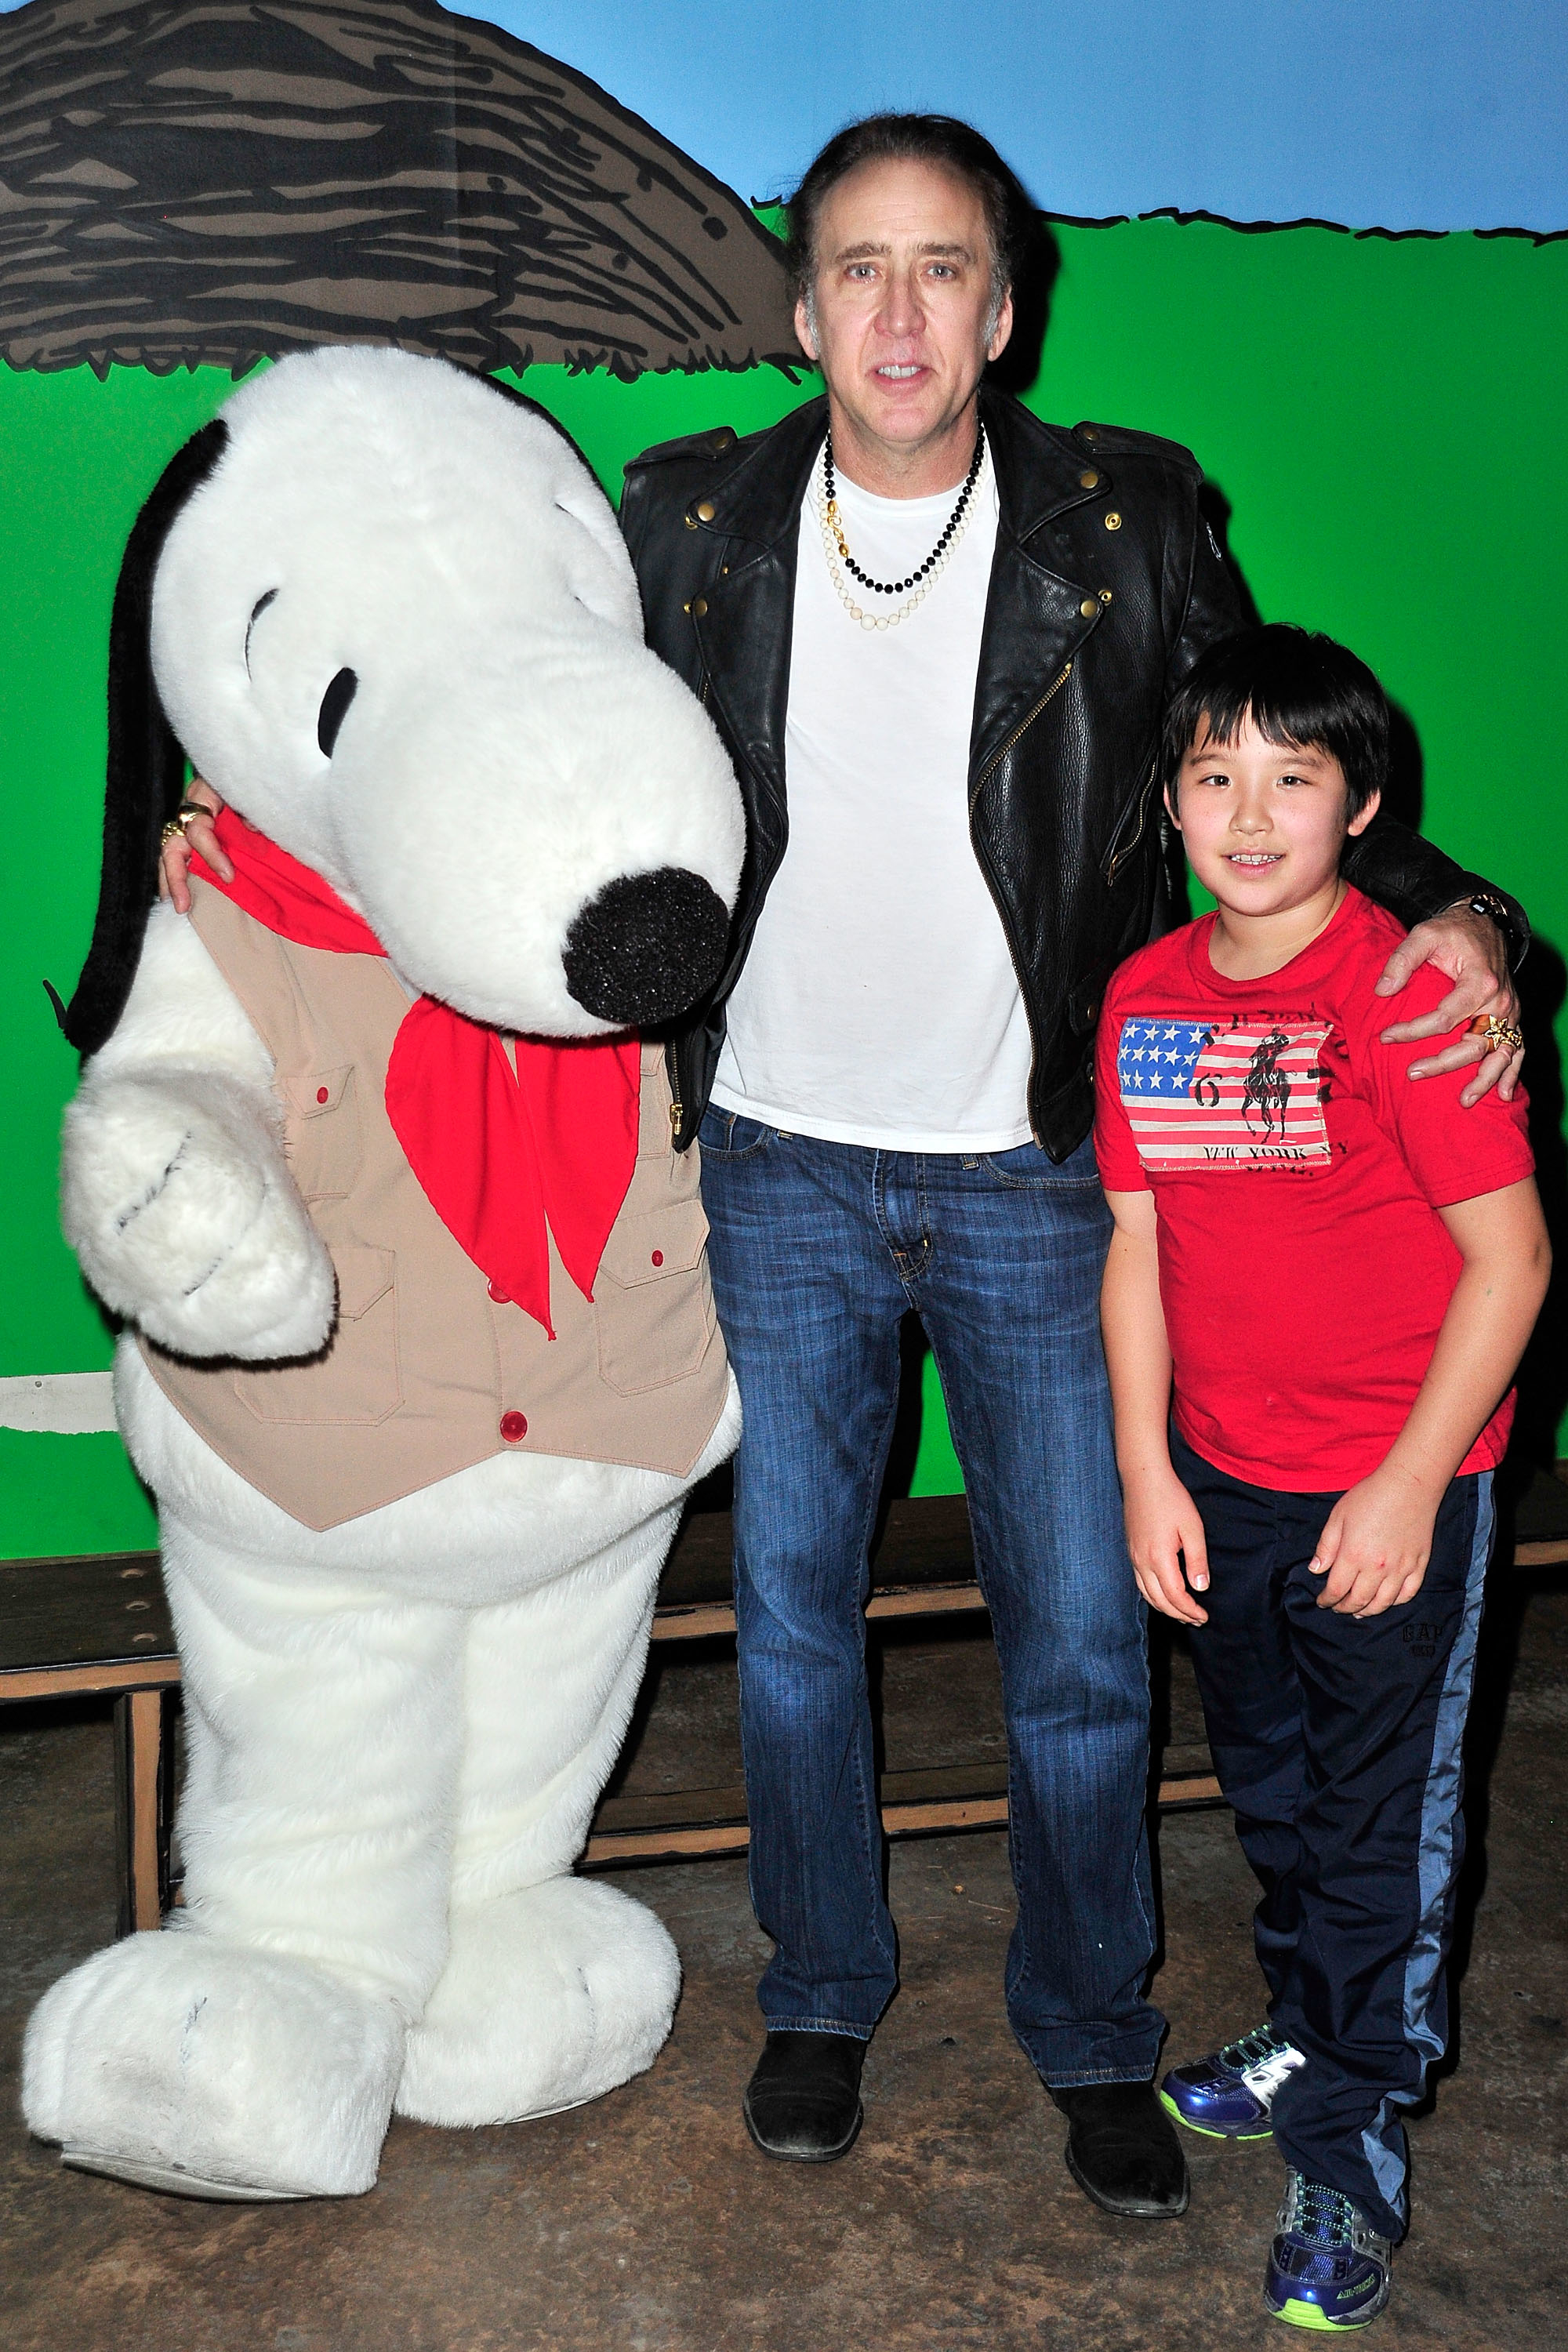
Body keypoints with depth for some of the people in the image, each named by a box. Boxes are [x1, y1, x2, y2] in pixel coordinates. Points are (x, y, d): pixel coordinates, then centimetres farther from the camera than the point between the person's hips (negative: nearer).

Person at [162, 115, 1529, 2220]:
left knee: (1082, 1648, 6)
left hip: (1037, 1176, -1)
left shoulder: (1128, 527, -4)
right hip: (784, 1172, 1)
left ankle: (1095, 2037, 31)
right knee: (790, 1615, 13)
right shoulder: (689, 525, -1)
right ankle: (823, 1992, 37)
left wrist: (1441, 908, -13)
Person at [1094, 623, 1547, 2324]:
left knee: (1379, 1827, 7)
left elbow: (1510, 1254, -16)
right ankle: (1308, 2034, 46)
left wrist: (1408, 1486, -16)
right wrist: (1147, 1471, 1)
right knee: (1269, 1789, 22)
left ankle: (1349, 2152, 24)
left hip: (1392, 1491, -5)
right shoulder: (1147, 996, 0)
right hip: (1222, 1479, 6)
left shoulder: (1410, 992, -17)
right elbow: (1138, 1244, 5)